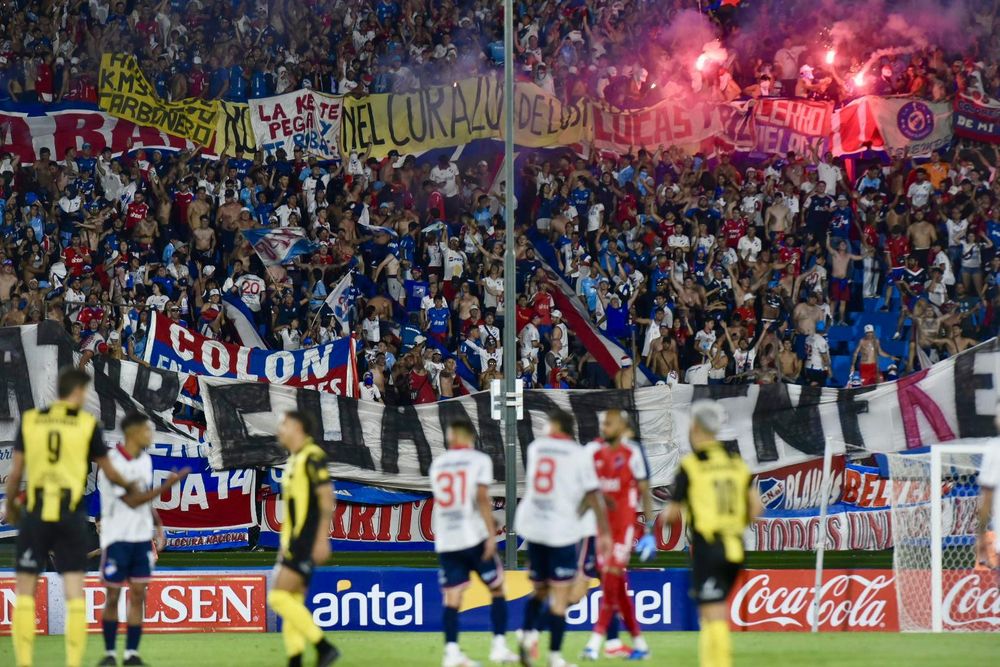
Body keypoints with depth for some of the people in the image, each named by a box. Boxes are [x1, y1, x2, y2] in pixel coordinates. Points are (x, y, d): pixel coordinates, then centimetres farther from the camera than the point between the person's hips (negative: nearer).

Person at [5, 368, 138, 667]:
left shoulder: (29, 420, 4)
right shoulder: (88, 424, 1)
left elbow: (15, 472, 4)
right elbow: (109, 472, 11)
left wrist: (10, 506, 21)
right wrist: (129, 486, 32)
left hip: (35, 514, 1)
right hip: (71, 517, -1)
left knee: (25, 592, 5)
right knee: (75, 593, 2)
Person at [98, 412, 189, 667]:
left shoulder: (145, 460, 8)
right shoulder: (113, 462, -16)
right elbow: (132, 500, -19)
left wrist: (157, 524, 8)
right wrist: (166, 486, -22)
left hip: (142, 537, 6)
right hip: (116, 537, -6)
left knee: (138, 594, 0)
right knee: (113, 596, 1)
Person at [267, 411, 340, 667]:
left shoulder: (312, 456, -11)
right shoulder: (293, 460, 18)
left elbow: (327, 497, -17)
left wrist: (322, 539, -21)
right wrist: (285, 544, 23)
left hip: (306, 541, -10)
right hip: (293, 541, 10)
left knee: (279, 596, -16)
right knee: (292, 602, 6)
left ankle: (323, 646, -13)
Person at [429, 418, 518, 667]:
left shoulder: (437, 464, 13)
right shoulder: (479, 460, -1)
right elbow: (482, 498, -13)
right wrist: (491, 535, -15)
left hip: (445, 541, 4)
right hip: (474, 537, -4)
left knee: (452, 597, 1)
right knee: (497, 590, 10)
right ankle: (499, 646, 2)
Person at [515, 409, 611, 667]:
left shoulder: (535, 448, 8)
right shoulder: (579, 455, -4)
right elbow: (593, 496, -7)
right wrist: (604, 533, 1)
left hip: (532, 527, 4)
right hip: (562, 530, -4)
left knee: (540, 589, 19)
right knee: (560, 596, 2)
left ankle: (527, 633, -4)